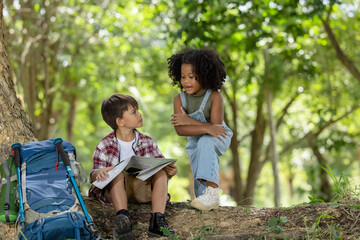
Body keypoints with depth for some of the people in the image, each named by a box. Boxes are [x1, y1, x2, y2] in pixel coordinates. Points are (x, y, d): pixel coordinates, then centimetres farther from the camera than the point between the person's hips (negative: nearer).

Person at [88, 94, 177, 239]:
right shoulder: (104, 147, 0)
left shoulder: (147, 142, 9)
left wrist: (170, 172, -17)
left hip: (143, 190, 3)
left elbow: (161, 168, 8)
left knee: (162, 170, -21)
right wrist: (98, 173, -32)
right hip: (114, 190, -2)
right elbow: (94, 175, -6)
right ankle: (122, 216, -48)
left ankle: (157, 220, -37)